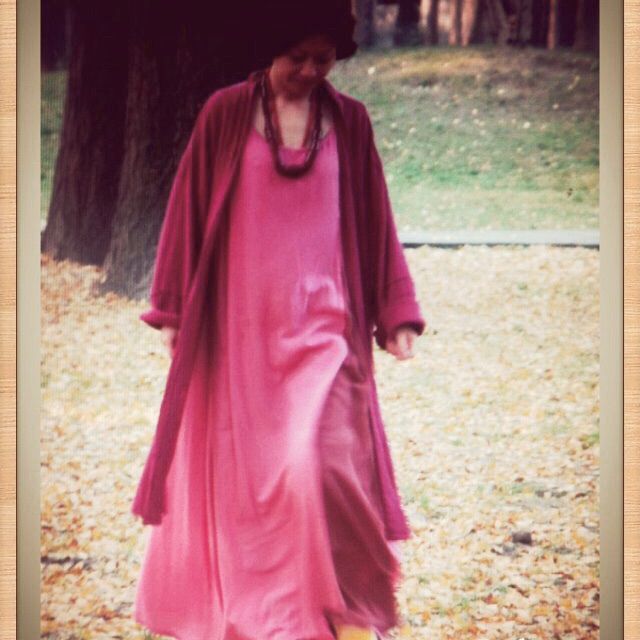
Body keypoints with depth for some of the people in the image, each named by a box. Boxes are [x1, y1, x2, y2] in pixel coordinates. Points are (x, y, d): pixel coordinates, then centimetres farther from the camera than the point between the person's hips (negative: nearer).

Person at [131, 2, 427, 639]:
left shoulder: (349, 122, 3)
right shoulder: (226, 113, 0)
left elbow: (374, 221, 8)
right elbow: (188, 210, 4)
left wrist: (395, 314, 5)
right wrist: (172, 311, 3)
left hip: (321, 325, 0)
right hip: (238, 324, 1)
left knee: (318, 461, -13)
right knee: (232, 465, 6)